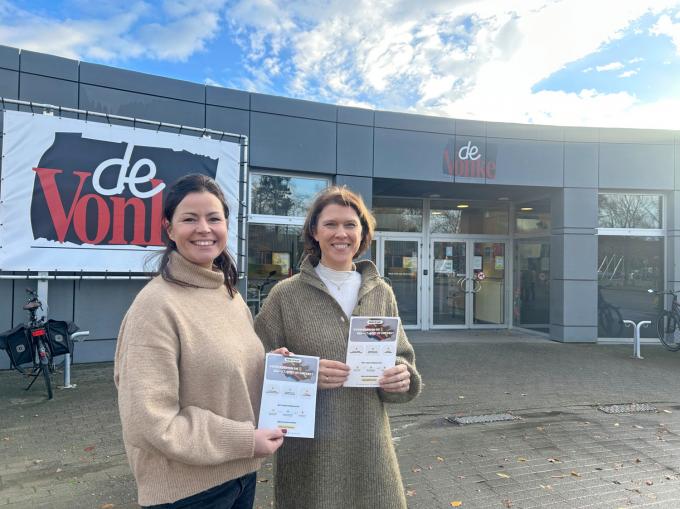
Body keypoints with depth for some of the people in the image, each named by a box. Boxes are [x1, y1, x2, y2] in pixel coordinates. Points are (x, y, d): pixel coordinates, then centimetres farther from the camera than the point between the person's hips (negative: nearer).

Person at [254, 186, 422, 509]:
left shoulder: (381, 292, 3)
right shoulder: (285, 295, -6)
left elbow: (402, 358, 11)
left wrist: (402, 375, -11)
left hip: (370, 445, 3)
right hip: (309, 449, -2)